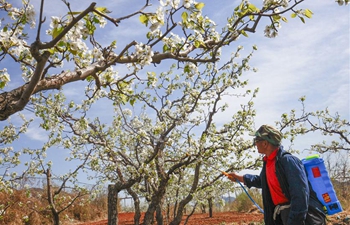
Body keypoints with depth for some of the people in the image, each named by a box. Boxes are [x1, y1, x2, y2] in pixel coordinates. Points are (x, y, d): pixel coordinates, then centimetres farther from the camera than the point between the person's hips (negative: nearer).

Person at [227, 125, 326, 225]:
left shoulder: (287, 160, -19)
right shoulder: (268, 162, 8)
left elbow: (300, 194, -24)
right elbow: (263, 181, 30)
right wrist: (239, 177, 36)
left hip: (302, 217, -8)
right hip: (284, 215, 8)